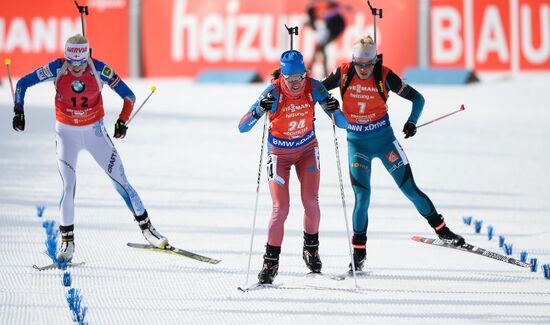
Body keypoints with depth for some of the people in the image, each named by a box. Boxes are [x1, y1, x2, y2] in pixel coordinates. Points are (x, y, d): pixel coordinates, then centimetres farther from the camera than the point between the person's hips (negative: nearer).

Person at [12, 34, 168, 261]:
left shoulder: (100, 70, -18)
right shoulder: (57, 69, -17)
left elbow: (128, 95, -9)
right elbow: (22, 84, -8)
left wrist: (122, 121, -22)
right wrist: (19, 111, -18)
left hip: (95, 132, 0)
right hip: (67, 134, 0)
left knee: (120, 181, 0)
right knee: (68, 187, -10)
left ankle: (146, 228, 13)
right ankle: (67, 241, 2)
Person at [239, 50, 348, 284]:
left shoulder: (313, 88, -20)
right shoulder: (274, 92, -26)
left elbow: (343, 124, -16)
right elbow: (243, 127, -30)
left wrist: (334, 110, -38)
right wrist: (260, 110, -48)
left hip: (307, 150, 2)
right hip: (279, 153, -2)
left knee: (311, 202, -8)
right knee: (281, 208, -10)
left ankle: (311, 248, 17)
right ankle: (271, 261, 3)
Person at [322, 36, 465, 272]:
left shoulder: (384, 77, -13)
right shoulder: (343, 74, -10)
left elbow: (417, 98, -4)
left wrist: (412, 122, -20)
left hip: (384, 138, -1)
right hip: (357, 142, 1)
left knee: (409, 189, -1)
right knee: (362, 196, -8)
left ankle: (440, 228, 16)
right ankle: (359, 251, 4)